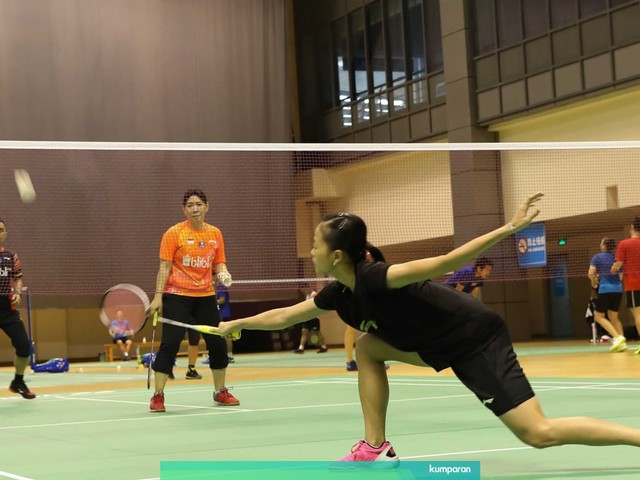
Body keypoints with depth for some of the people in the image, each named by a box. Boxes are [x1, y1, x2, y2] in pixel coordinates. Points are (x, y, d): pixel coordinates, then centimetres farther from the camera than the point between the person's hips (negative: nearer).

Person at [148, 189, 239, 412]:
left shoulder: (215, 233, 7)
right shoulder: (174, 233, -6)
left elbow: (219, 263, 14)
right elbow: (165, 267, -7)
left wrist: (223, 274, -9)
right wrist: (158, 296, -13)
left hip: (205, 296, 5)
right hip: (177, 296, -5)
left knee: (218, 343, 7)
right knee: (170, 344, -10)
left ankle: (220, 392, 23)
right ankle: (158, 395, -2)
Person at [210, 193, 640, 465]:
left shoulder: (374, 279, -24)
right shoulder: (340, 294, 2)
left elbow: (446, 262, -29)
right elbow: (285, 316, 17)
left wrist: (510, 228, -33)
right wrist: (235, 324, 26)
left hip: (479, 340, -8)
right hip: (446, 344, 9)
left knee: (539, 434, -14)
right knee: (368, 347, 5)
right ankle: (377, 448, 7)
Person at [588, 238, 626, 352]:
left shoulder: (597, 257, -3)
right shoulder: (616, 258, 9)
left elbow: (591, 273, -9)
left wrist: (594, 281, 12)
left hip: (605, 290, -5)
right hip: (618, 290, 5)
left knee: (599, 317, 5)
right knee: (613, 317, 17)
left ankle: (617, 337, -13)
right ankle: (622, 342, 4)